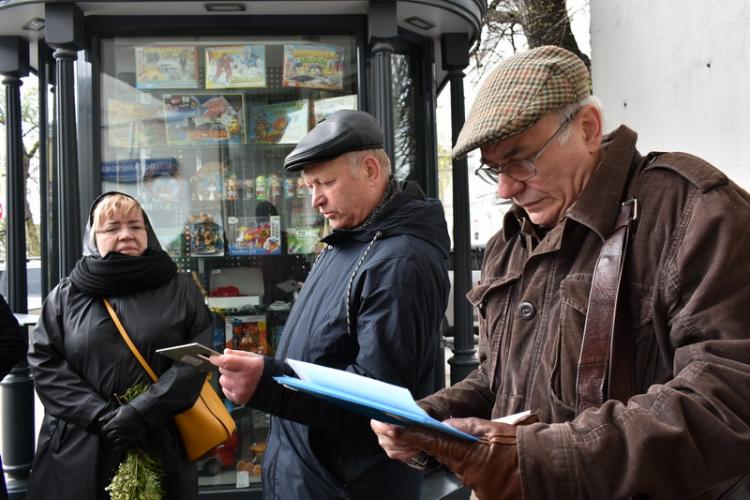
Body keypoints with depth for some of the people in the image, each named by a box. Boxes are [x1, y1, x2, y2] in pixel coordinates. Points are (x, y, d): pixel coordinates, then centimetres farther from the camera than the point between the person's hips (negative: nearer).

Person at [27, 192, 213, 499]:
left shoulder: (181, 290, 3)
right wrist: (101, 416, -12)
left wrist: (142, 411, -15)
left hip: (160, 447, 0)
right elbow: (43, 362, -1)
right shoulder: (65, 295, 6)